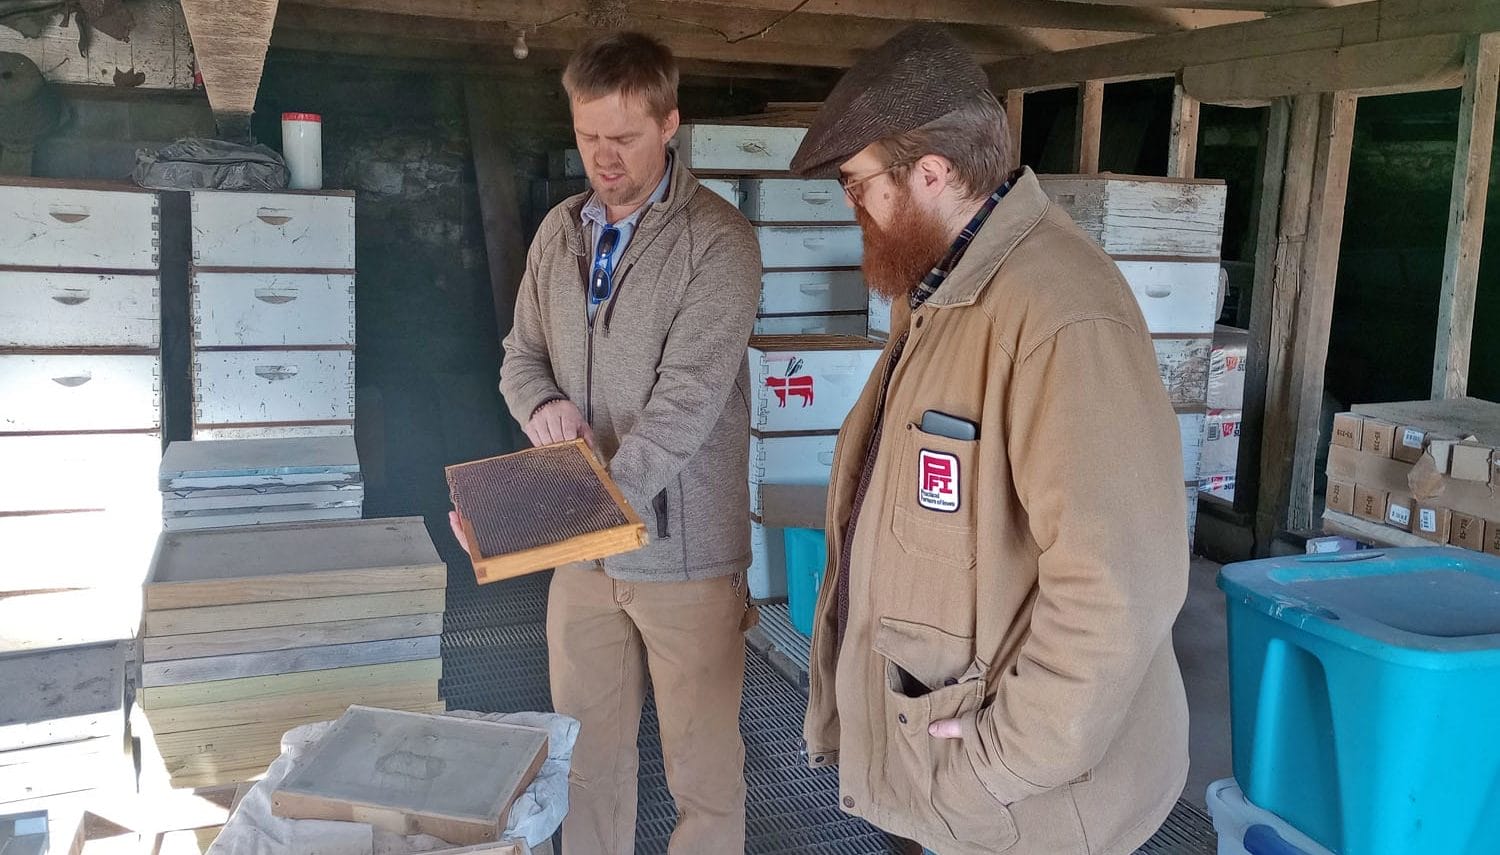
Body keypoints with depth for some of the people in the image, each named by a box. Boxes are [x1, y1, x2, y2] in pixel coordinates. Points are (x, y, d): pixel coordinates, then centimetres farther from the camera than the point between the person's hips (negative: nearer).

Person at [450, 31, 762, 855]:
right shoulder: (560, 231, 7)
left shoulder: (718, 240, -13)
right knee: (587, 750, 18)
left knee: (702, 764, 8)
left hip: (682, 546, -5)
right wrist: (541, 405, -10)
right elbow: (521, 354, 14)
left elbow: (686, 400, -21)